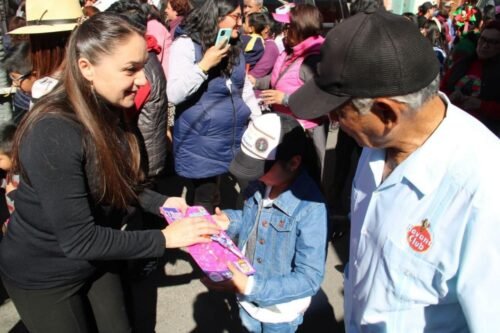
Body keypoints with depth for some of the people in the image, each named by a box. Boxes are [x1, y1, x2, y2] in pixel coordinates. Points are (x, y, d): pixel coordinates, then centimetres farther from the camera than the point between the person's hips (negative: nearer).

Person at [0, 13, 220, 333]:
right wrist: (165, 238, -27)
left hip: (96, 259, 7)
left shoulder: (108, 112, -7)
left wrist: (160, 202, -11)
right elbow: (78, 239, -31)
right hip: (44, 275, -6)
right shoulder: (54, 134, -33)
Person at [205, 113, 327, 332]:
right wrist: (230, 221, -13)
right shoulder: (260, 184, -14)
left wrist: (251, 287, -35)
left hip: (280, 311, -5)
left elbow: (310, 279, -30)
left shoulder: (309, 209, -33)